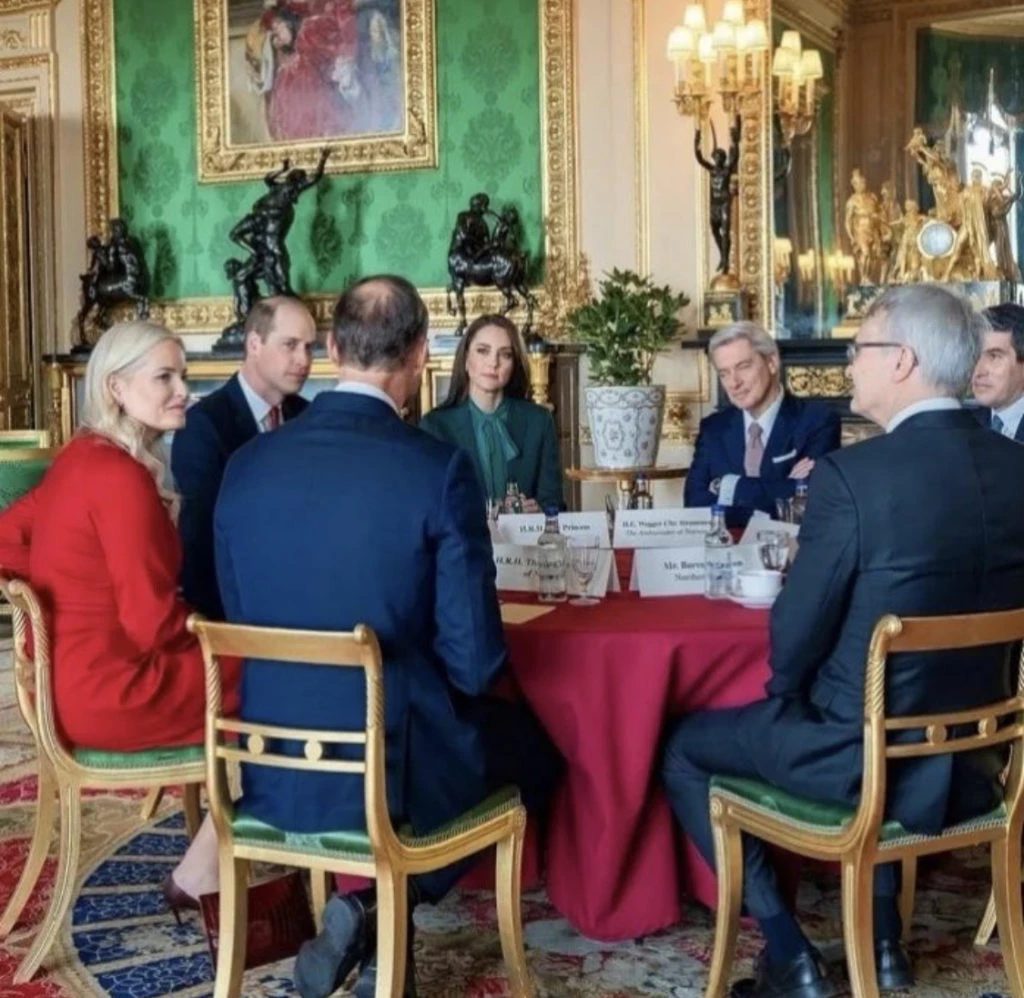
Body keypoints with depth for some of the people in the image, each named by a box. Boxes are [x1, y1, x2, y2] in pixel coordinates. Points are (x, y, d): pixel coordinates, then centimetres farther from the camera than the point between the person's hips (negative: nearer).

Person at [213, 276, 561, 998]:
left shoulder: (247, 464, -2)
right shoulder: (439, 469, -16)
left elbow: (243, 626, 9)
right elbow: (474, 662, -13)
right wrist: (451, 680, 11)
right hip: (396, 768, -6)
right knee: (537, 742, 23)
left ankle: (374, 918, 22)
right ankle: (381, 907, 10)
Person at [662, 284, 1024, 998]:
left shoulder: (852, 474, -23)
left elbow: (795, 635, -16)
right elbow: (955, 613, 9)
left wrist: (786, 693, 6)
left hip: (863, 751, -6)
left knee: (685, 748, 17)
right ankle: (883, 938, 35)